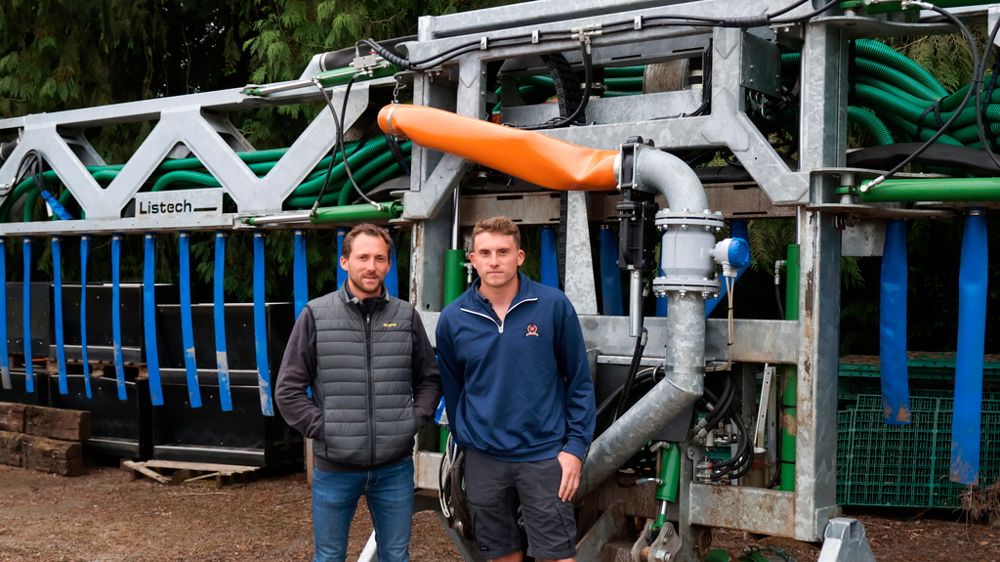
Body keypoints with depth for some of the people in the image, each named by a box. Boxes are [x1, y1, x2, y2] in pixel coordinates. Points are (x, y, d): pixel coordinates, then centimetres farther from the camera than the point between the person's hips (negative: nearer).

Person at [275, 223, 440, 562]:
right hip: (334, 467, -1)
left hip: (395, 467, 2)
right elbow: (288, 390, -1)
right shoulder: (316, 315, -3)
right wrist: (322, 429, -9)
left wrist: (415, 420, -1)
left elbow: (429, 379, 14)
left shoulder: (406, 316, 4)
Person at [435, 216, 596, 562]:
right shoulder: (453, 319, -1)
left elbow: (579, 380, -2)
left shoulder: (553, 305, -6)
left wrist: (576, 446, -6)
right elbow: (452, 390, 11)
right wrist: (465, 442, 13)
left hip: (545, 454, -2)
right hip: (484, 459, 2)